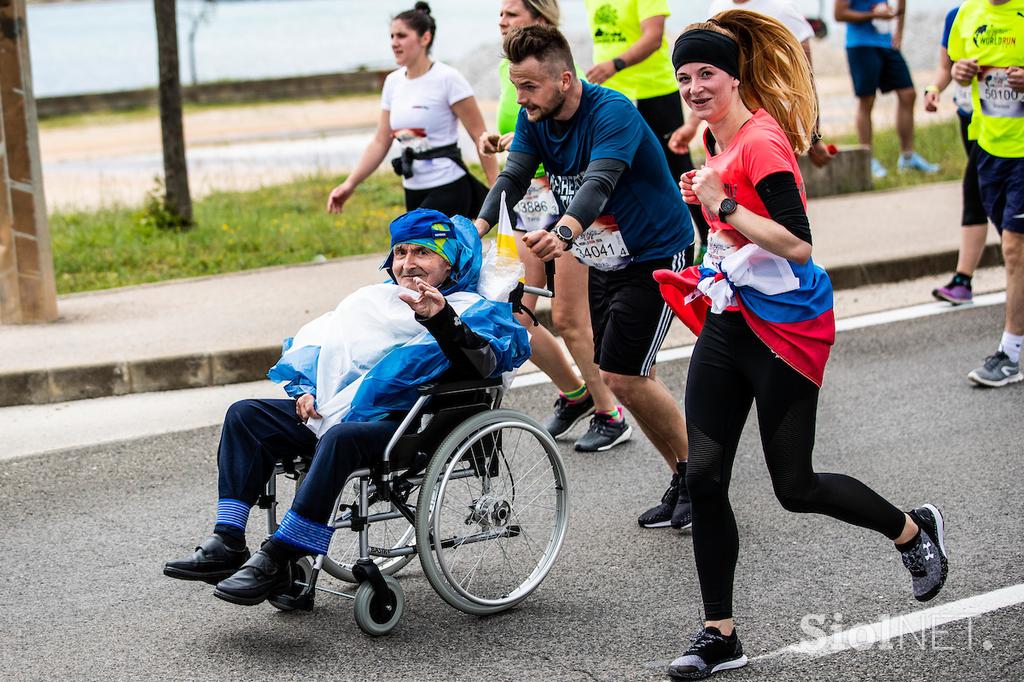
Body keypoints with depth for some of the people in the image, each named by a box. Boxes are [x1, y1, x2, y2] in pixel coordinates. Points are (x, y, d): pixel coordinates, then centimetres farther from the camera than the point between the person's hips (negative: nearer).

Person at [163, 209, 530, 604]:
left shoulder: (467, 310, 4)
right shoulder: (373, 298, 26)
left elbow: (482, 364, -18)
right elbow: (312, 344, 29)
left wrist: (441, 320, -32)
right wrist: (304, 390, 11)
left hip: (399, 423, -8)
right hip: (328, 410, 8)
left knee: (340, 437, -38)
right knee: (245, 415, -5)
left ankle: (277, 560, -35)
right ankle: (227, 544, -15)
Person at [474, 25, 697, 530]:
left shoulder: (612, 112, -27)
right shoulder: (534, 119, -5)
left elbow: (600, 182, -42)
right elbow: (513, 177, -16)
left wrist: (562, 234, -61)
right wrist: (476, 230, -36)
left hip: (657, 255, -8)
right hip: (605, 259, 8)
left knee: (622, 376, -14)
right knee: (625, 376, 10)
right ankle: (683, 478, 24)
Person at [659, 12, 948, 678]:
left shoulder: (762, 141, -19)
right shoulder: (718, 136, 8)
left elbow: (798, 245, -26)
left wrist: (725, 205, -26)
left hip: (784, 329, -8)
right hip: (730, 318, 8)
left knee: (795, 488, 2)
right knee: (703, 479, 1)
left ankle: (914, 530, 30)